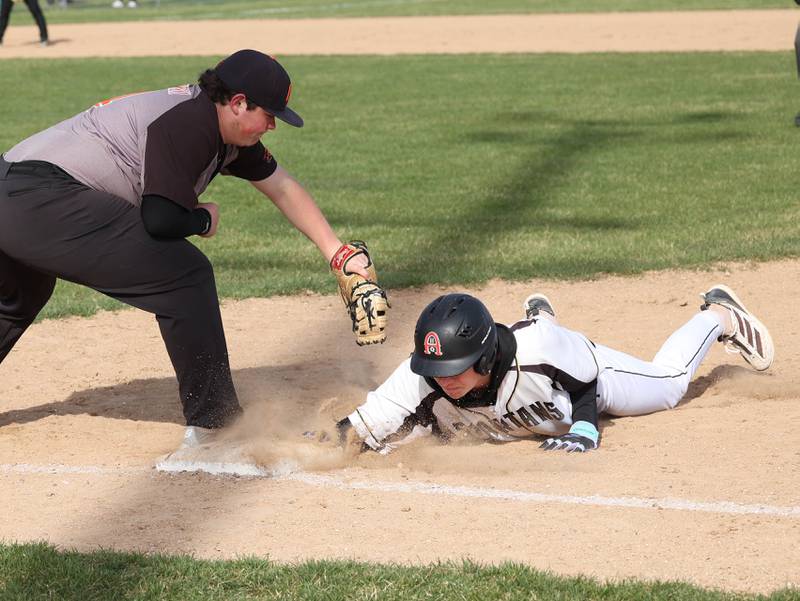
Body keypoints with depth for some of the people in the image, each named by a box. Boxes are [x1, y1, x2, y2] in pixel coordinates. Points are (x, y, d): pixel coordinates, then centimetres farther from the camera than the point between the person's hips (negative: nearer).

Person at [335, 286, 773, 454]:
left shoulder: (540, 348, -47)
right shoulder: (420, 380, -44)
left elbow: (586, 377, -25)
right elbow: (357, 433, -46)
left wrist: (584, 428, -38)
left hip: (584, 374, -3)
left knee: (669, 382, 21)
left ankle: (718, 316, 47)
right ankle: (538, 319, 65)